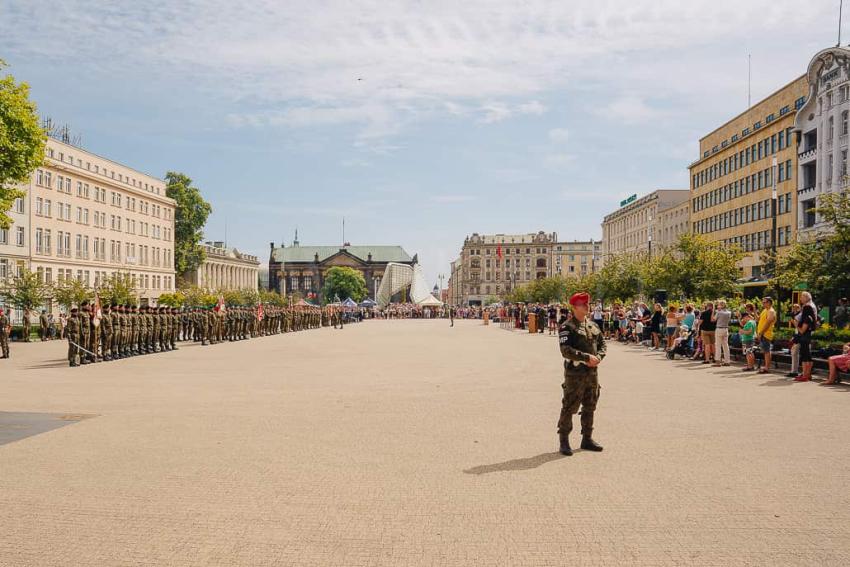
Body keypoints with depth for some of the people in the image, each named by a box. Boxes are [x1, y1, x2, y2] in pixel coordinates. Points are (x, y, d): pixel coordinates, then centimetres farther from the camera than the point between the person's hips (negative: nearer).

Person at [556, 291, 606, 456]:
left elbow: (602, 343, 15)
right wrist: (587, 357, -21)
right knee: (569, 407, -3)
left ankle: (587, 439, 27)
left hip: (592, 372, 7)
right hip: (575, 373, -7)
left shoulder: (593, 325, 12)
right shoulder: (567, 327, -10)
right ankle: (564, 441, 7)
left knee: (590, 407, 14)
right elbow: (566, 350, -19)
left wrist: (598, 357, -5)